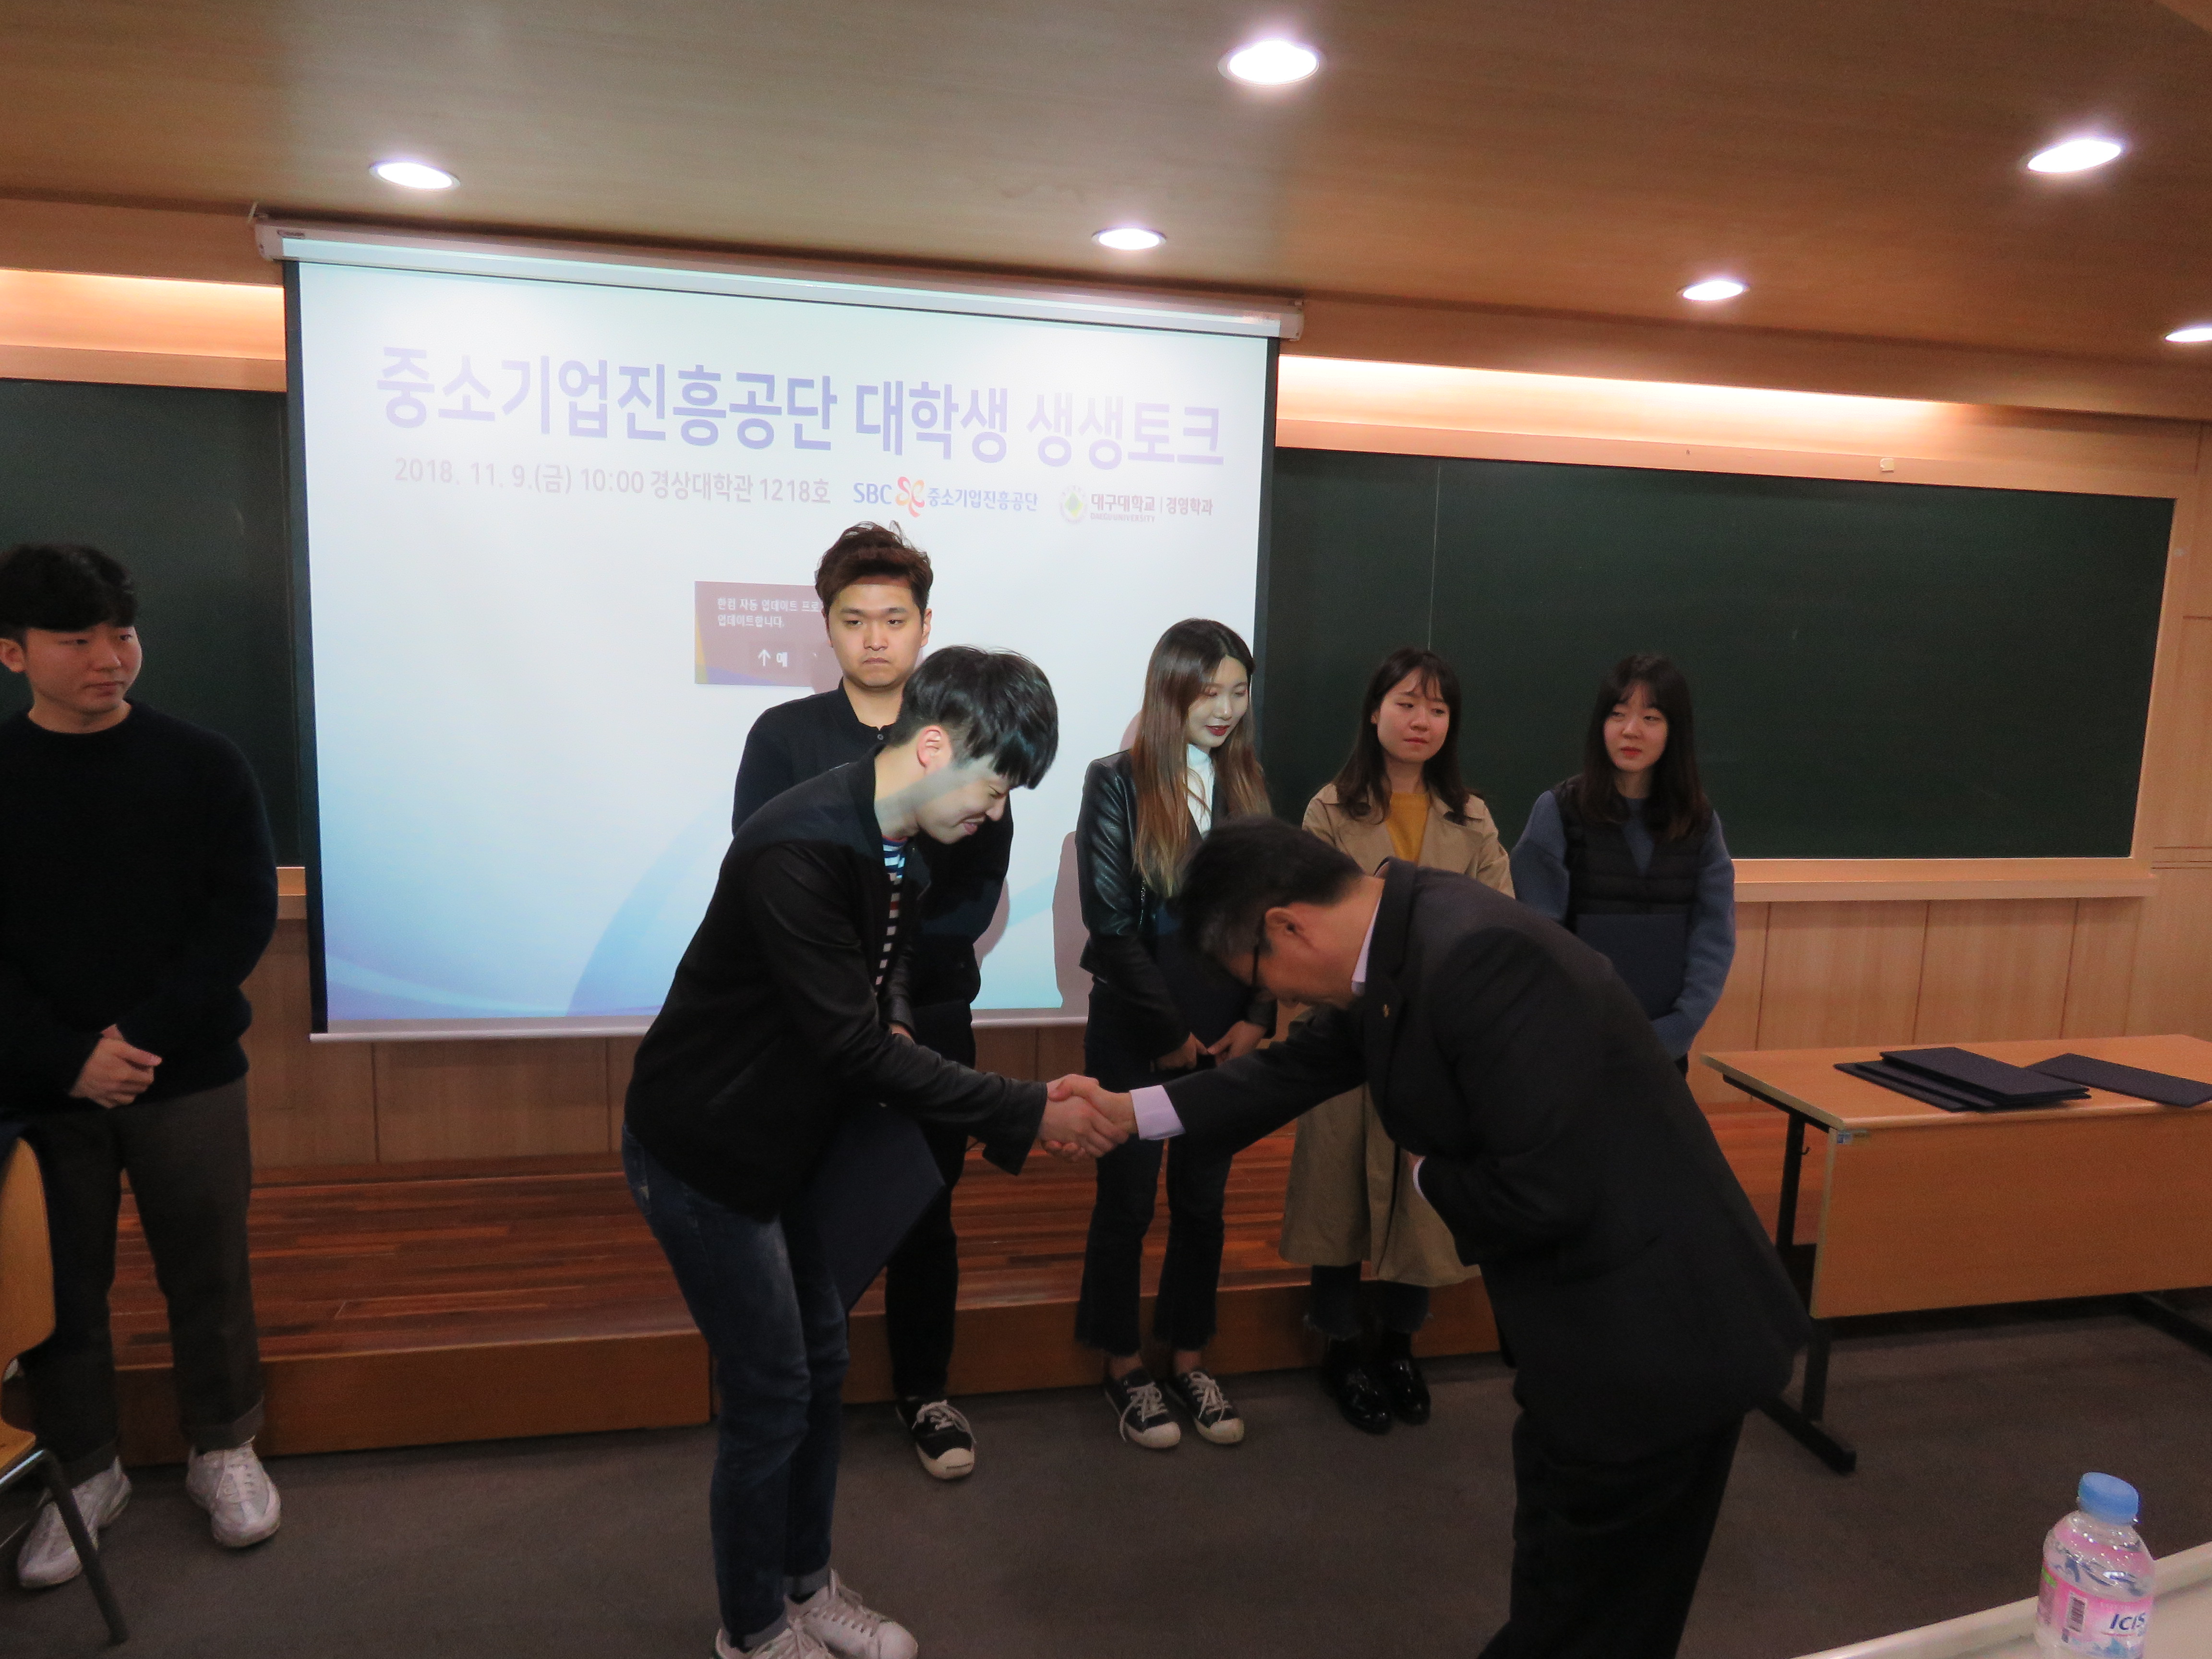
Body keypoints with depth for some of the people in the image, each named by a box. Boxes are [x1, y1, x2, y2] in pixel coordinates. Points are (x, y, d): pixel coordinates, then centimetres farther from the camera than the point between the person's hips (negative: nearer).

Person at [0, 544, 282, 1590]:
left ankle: (223, 1450, 28)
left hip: (187, 1078, -1)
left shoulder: (201, 764, -2)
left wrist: (144, 1036, -15)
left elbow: (245, 913, -6)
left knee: (207, 1275, 8)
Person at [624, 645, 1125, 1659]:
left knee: (821, 1368, 17)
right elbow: (852, 1044, -31)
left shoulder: (898, 842, -2)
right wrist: (1030, 1113, -28)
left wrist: (895, 1027, -9)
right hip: (705, 1154, -8)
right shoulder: (799, 850, -31)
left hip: (789, 1143, 8)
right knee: (770, 1394, 3)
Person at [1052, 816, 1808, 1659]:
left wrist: (1428, 1175, -11)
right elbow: (1305, 1064, 13)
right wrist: (1133, 1111, 11)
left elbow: (1540, 1193, -33)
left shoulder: (1477, 957, -32)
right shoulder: (1396, 933, -1)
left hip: (1651, 1337, -9)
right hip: (1591, 1321, 9)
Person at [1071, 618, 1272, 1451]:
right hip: (1136, 1031, -4)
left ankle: (1188, 1359, 30)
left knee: (1203, 1199, 13)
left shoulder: (1246, 786, 7)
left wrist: (1255, 1017, -6)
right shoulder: (1117, 783, -6)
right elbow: (1111, 923, -10)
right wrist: (1169, 1033, -10)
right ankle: (1124, 1369, 25)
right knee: (1127, 1200, 8)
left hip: (1224, 1032, 4)